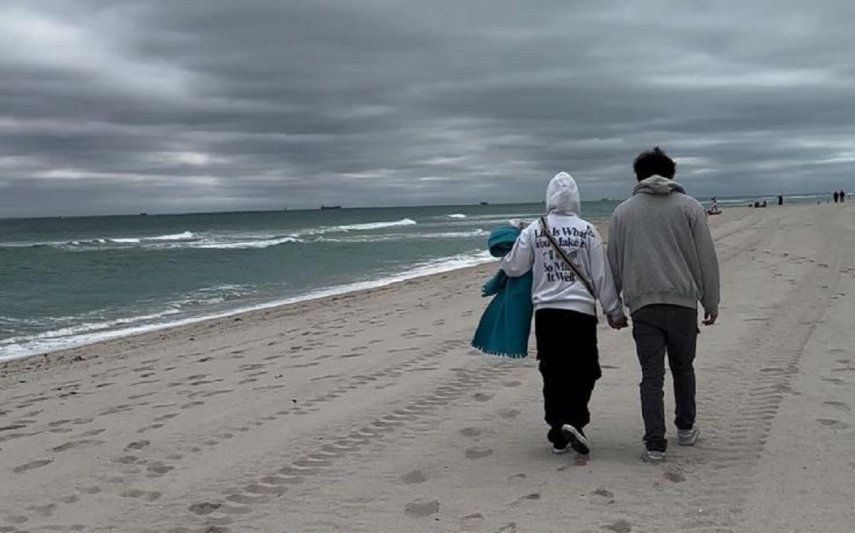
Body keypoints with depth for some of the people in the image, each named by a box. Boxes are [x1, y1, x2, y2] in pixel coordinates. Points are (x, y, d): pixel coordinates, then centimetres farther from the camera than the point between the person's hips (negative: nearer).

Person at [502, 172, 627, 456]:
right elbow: (603, 276, -1)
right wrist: (614, 311, 8)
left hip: (546, 311, 2)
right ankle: (573, 421, -10)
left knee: (552, 373, 10)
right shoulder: (586, 230, -3)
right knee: (583, 371, 9)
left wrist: (503, 258, 28)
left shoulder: (534, 230, 0)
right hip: (581, 311, -2)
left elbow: (513, 267, 6)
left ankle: (559, 435, 15)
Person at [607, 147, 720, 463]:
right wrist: (711, 302, 11)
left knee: (651, 376, 2)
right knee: (682, 367, 18)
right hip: (683, 301, 0)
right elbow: (706, 259, 4)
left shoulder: (622, 212, 7)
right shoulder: (689, 207, 5)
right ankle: (686, 429, 31)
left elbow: (613, 264, 10)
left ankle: (654, 445, 0)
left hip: (643, 305, 0)